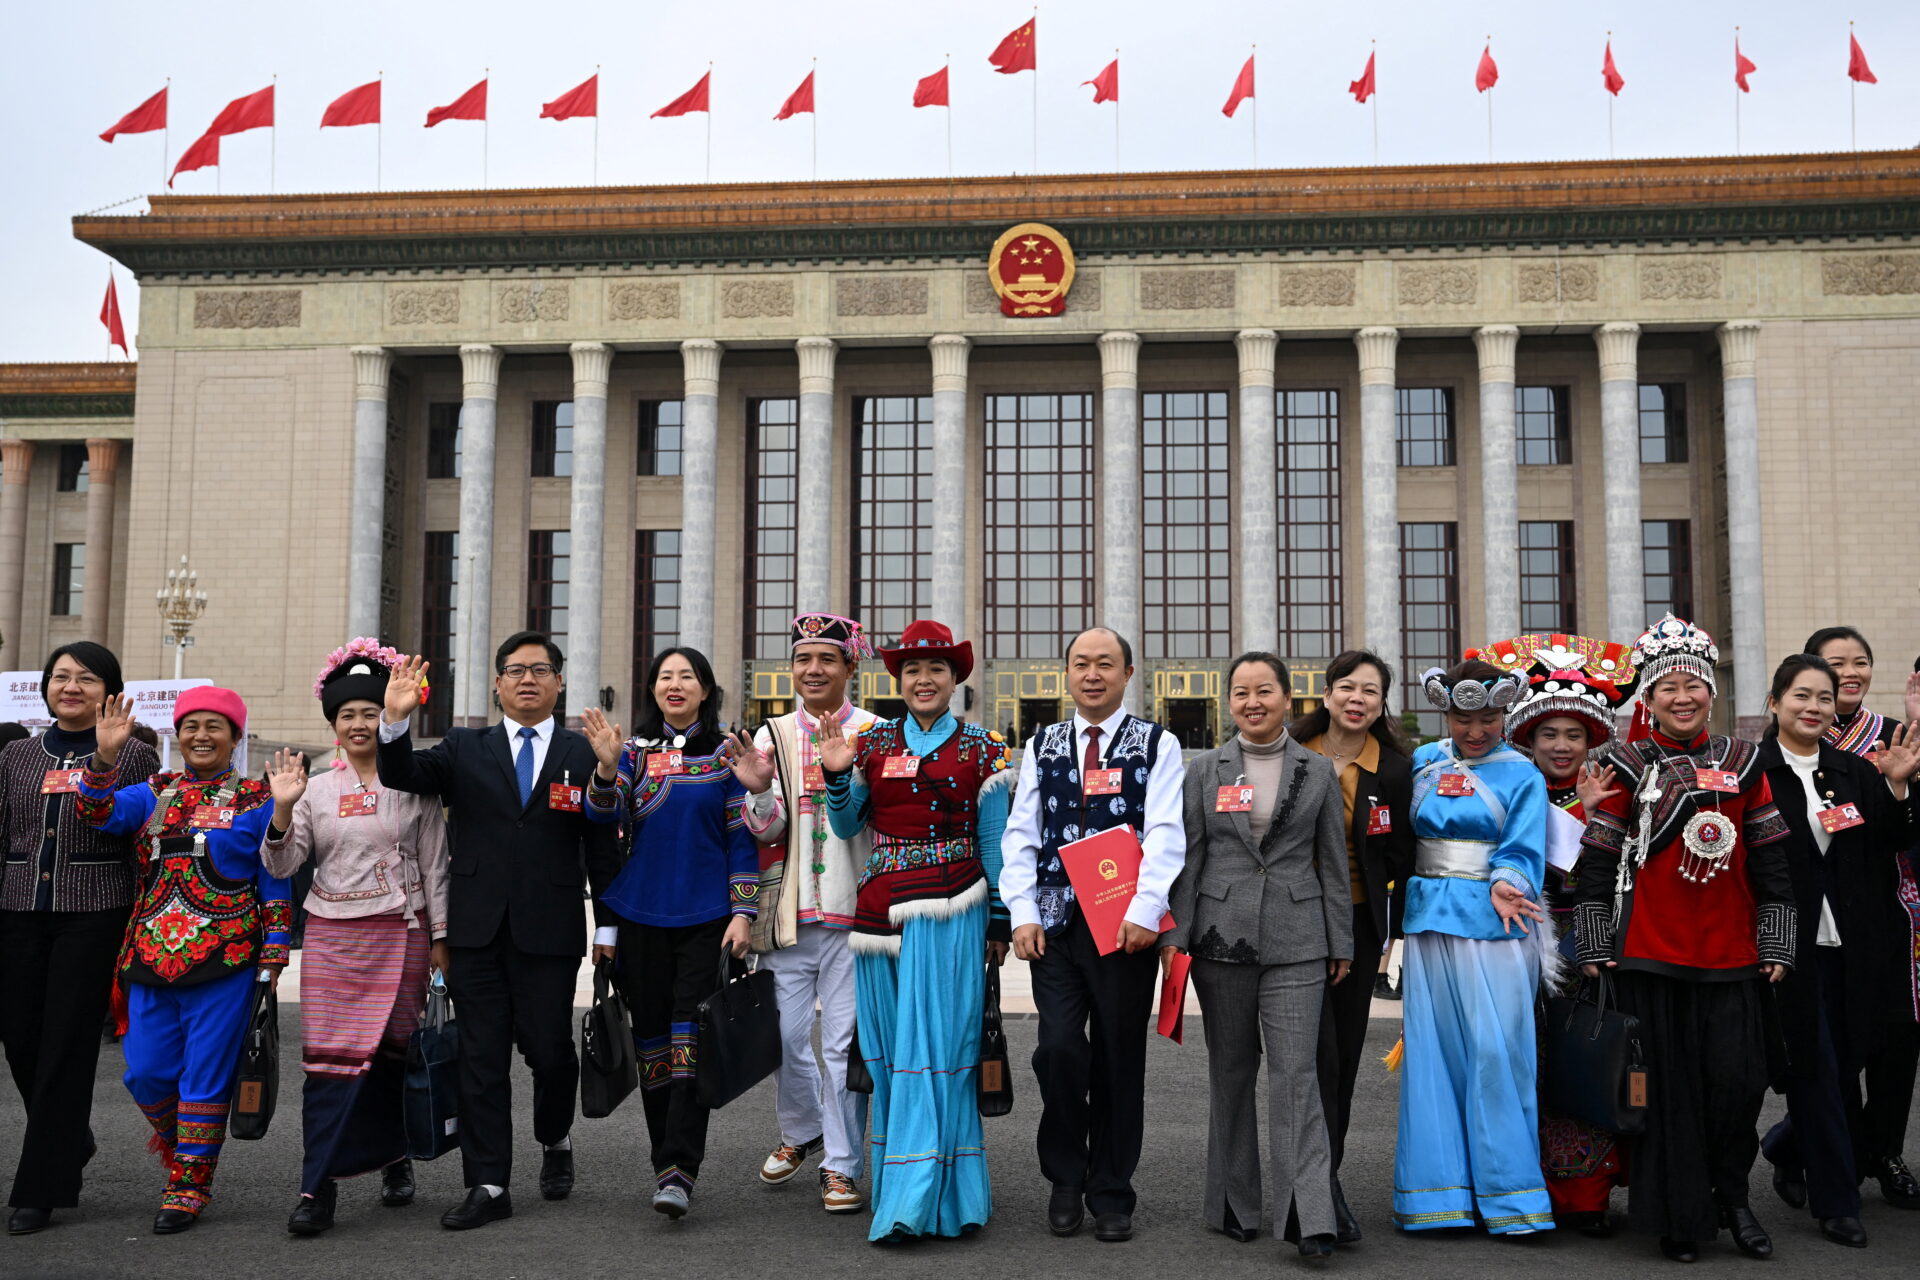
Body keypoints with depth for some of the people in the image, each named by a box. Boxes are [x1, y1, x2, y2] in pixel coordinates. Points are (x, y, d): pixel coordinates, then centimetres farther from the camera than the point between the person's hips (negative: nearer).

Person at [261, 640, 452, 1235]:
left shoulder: (414, 788, 4)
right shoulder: (316, 789, 8)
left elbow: (435, 867, 6)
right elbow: (282, 865, 2)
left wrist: (439, 939, 3)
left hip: (401, 934, 0)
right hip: (333, 935, 0)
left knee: (395, 1052, 5)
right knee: (332, 1057, -7)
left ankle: (394, 1158, 26)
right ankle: (318, 1187, -4)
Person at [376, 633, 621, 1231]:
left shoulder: (584, 755, 5)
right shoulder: (464, 749, 10)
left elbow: (601, 848, 4)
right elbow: (401, 775, -6)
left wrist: (610, 928, 1)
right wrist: (395, 719, -24)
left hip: (550, 931, -2)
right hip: (476, 929, 2)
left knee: (549, 1049, 2)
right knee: (481, 1058, 5)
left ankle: (555, 1141, 33)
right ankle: (489, 1187, 13)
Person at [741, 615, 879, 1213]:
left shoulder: (875, 733, 2)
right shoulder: (773, 734, 9)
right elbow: (765, 828, 4)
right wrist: (759, 787, -17)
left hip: (852, 908, -3)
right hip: (789, 909, 3)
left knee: (844, 1042, -1)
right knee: (784, 1035, 7)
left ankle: (841, 1166, 12)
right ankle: (802, 1131, 34)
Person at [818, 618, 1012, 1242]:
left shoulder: (982, 750, 3)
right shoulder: (871, 742, 9)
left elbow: (994, 842, 5)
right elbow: (846, 826, 14)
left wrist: (1000, 921, 2)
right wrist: (836, 776, -4)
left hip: (948, 909, -3)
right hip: (880, 906, 4)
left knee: (934, 1046, -7)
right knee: (887, 1049, 9)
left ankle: (915, 1200, -5)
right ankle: (899, 1184, 21)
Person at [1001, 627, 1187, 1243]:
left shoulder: (1158, 745, 3)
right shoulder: (1043, 746, 12)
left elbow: (1166, 835, -8)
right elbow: (1021, 834, 7)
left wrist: (1145, 912, -19)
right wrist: (1022, 912, -4)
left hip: (1126, 926, -1)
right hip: (1055, 924, 2)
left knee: (1119, 1058, 5)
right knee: (1059, 1049, -7)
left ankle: (1110, 1193, 19)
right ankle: (1065, 1181, 14)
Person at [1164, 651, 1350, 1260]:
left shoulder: (1318, 772, 6)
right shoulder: (1204, 769, 6)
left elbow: (1333, 863, 7)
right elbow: (1187, 856, 4)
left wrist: (1341, 944, 6)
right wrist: (1175, 932, -2)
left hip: (1296, 941, -1)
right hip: (1222, 937, 1)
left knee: (1295, 1072, -8)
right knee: (1230, 1070, 9)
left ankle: (1309, 1216, -5)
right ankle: (1236, 1206, 20)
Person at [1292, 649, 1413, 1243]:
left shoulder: (1394, 768, 0)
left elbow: (1399, 857, 6)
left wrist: (1390, 931, 4)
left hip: (1357, 921, 2)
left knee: (1345, 1054, 9)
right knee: (1317, 1049, -12)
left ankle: (1320, 1174, 23)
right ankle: (1325, 1183, -9)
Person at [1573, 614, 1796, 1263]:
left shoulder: (1743, 763, 8)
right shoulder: (1627, 767, 1)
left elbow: (1770, 863, 10)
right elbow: (1597, 864, 0)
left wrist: (1776, 947, 7)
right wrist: (1597, 949, -3)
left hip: (1732, 958, 2)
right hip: (1650, 958, -2)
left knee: (1739, 1080, 2)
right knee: (1665, 1087, 3)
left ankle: (1731, 1198, 23)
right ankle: (1680, 1217, 16)